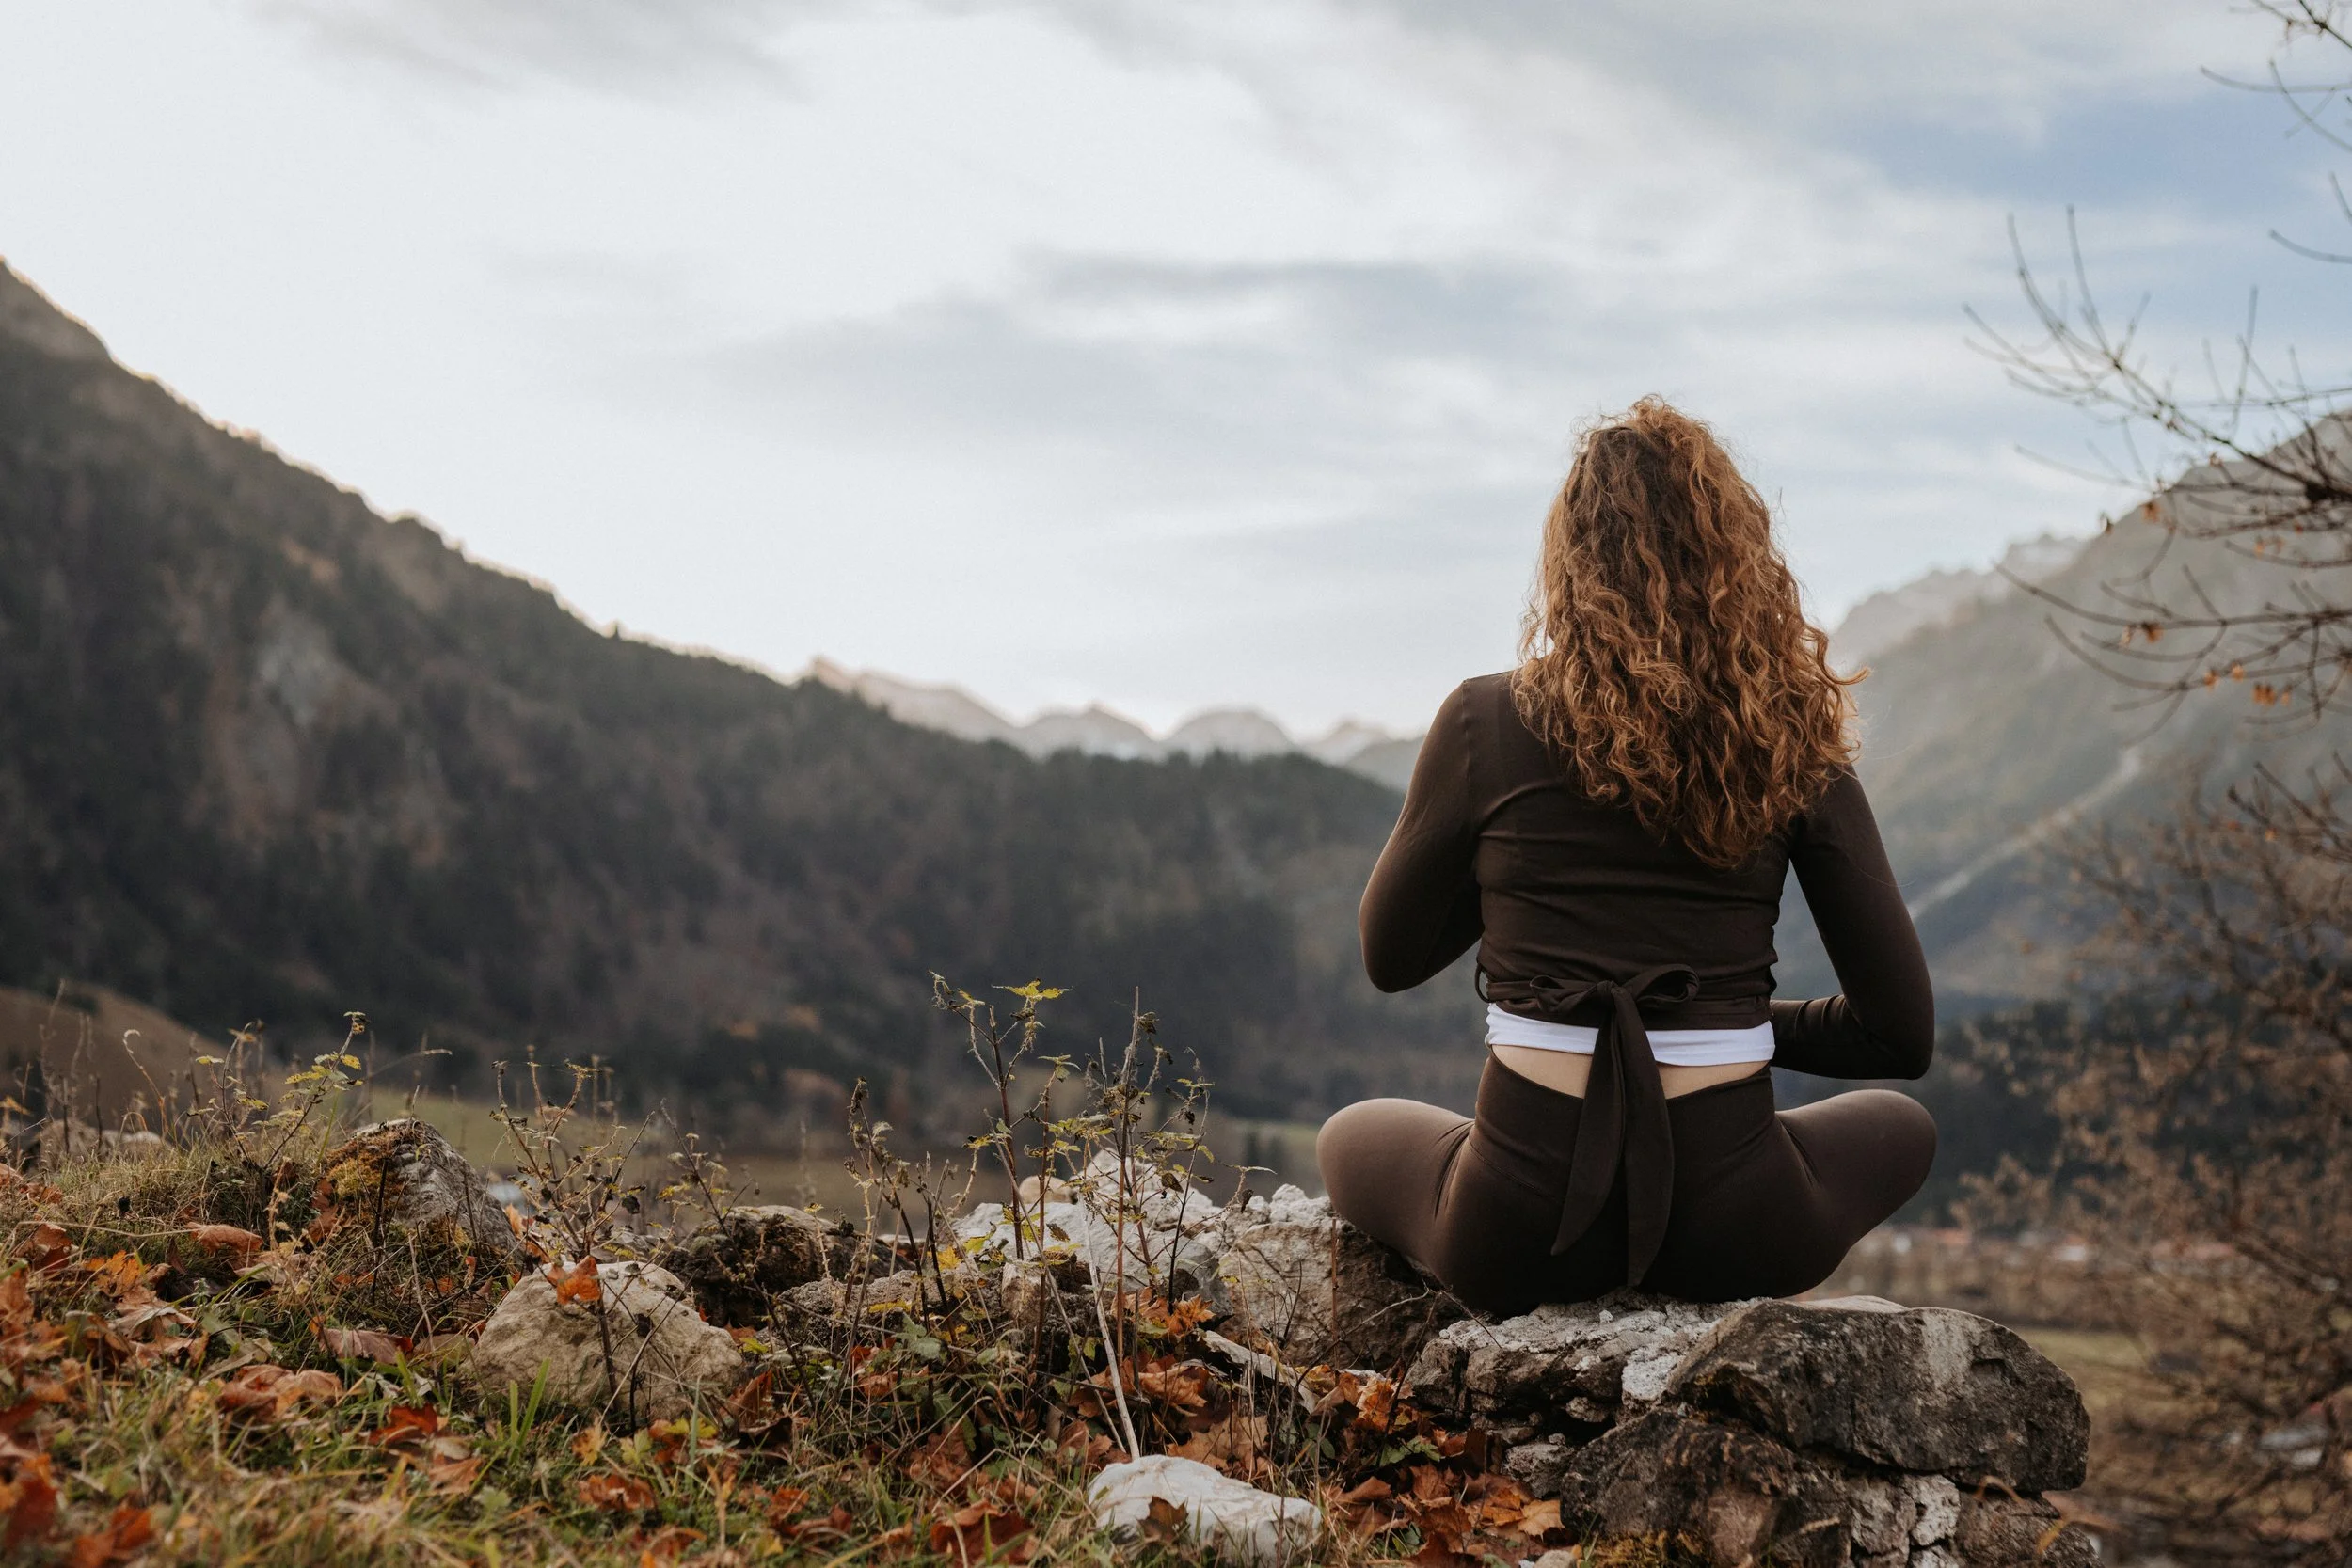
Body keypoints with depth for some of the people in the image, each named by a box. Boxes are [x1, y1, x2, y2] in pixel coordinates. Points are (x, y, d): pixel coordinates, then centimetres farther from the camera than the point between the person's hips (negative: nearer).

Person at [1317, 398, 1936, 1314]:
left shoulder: (1487, 722, -6)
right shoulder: (1794, 745, -2)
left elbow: (1390, 957, 9)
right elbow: (1903, 1033, 1)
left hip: (1523, 1234, 0)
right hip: (1733, 1229, 0)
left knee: (1350, 1137, 34)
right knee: (1901, 1128, 35)